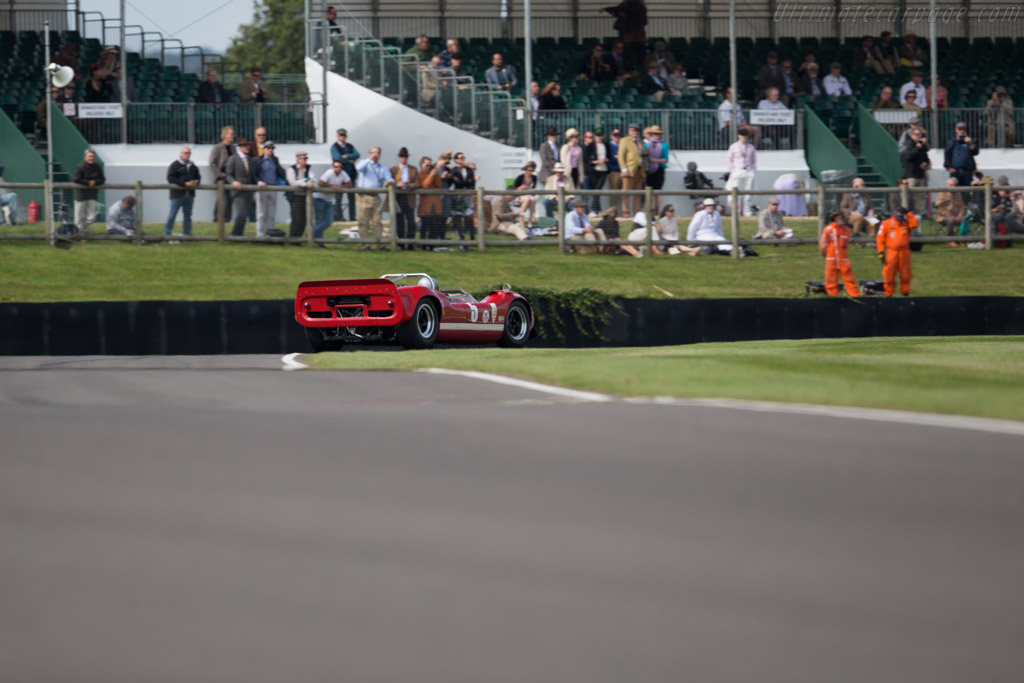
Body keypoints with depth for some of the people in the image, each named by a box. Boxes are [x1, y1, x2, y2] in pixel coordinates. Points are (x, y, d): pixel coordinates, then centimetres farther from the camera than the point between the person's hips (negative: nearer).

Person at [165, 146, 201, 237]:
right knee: (172, 215, -5)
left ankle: (187, 233, 18)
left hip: (189, 194, 6)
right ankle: (166, 234, -2)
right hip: (177, 194, -6)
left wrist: (196, 183, -4)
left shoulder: (192, 166, 14)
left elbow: (198, 177, 21)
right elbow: (170, 178, -14)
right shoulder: (175, 165, -6)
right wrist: (184, 184, -19)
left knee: (187, 215, 12)